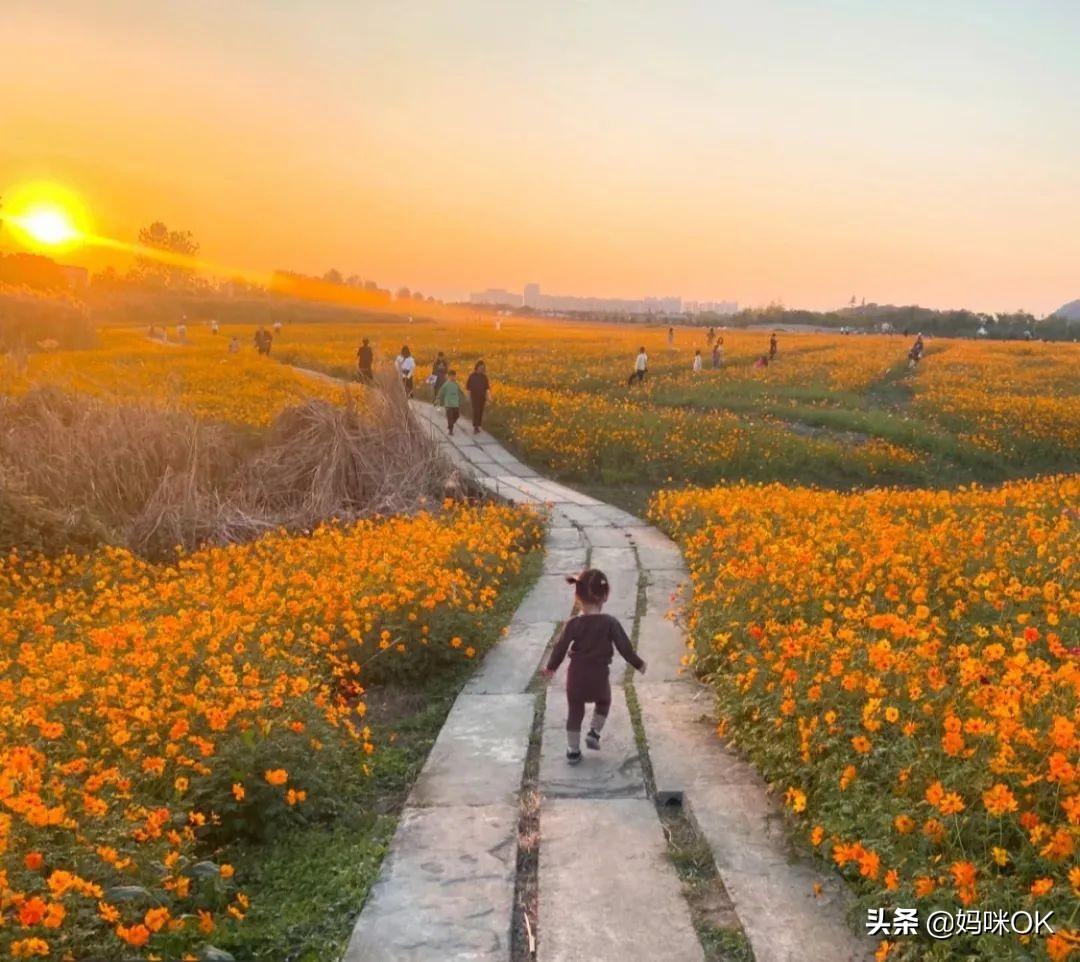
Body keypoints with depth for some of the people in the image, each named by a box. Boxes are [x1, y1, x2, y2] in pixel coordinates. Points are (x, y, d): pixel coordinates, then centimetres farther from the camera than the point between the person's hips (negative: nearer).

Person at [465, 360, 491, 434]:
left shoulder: (484, 376, 4)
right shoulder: (472, 376, -4)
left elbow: (487, 388, 9)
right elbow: (468, 387, 0)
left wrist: (487, 398, 4)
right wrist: (469, 397, -3)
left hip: (482, 397, 3)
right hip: (474, 397, -3)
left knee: (480, 412, 7)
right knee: (476, 411, -13)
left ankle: (478, 426, 18)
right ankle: (475, 427, -16)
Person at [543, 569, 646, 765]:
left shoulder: (573, 624, -11)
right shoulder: (610, 623, -14)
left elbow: (561, 648, -4)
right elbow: (624, 646, -9)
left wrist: (551, 667, 13)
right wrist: (638, 663, 8)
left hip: (576, 675, 1)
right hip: (599, 675, -1)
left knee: (574, 712, 15)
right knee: (603, 703, 29)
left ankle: (573, 750, 17)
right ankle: (594, 733, 17)